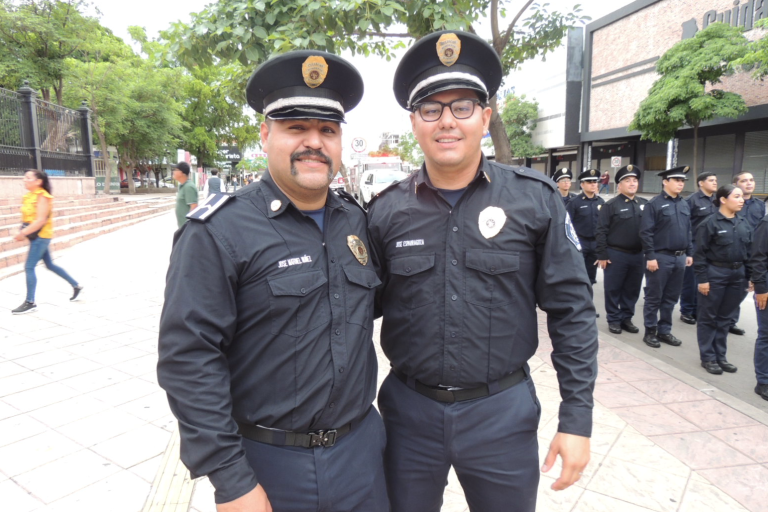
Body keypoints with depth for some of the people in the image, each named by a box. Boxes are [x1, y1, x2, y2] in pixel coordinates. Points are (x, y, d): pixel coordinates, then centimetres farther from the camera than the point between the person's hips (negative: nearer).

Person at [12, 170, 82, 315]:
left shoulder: (42, 197, -16)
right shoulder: (29, 196, 10)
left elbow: (40, 220, -23)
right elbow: (27, 217, 15)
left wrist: (23, 233, -23)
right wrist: (22, 233, 3)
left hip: (41, 236, -9)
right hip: (36, 237, 9)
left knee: (29, 267, -9)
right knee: (50, 265, 16)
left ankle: (30, 302, -3)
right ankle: (76, 285, 27)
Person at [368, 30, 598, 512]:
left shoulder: (536, 199, -8)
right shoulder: (386, 210, -4)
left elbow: (572, 311, -5)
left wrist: (577, 418, -6)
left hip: (503, 410, 0)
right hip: (409, 408, 1)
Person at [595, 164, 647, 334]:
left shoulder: (645, 204, 8)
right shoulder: (611, 205, -5)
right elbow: (601, 232, -9)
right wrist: (602, 255, -12)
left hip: (638, 255, 4)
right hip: (615, 255, -4)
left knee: (632, 290, 12)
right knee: (613, 289, 5)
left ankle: (627, 318, 25)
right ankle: (614, 320, 17)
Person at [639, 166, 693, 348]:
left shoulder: (684, 205, 12)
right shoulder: (654, 204, -9)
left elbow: (688, 231, 17)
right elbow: (646, 233, -13)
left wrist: (689, 253, 12)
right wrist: (650, 257, -17)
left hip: (679, 258, 7)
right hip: (660, 257, -6)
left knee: (671, 298, 12)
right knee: (654, 297, 3)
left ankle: (664, 330, 23)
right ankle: (650, 332, 13)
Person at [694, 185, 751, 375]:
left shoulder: (743, 223, 8)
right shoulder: (710, 223, -11)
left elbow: (749, 250, 13)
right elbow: (700, 253, -11)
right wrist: (702, 279, -14)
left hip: (737, 274, 6)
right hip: (715, 273, -6)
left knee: (725, 318, 13)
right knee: (708, 317, 5)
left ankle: (720, 356, 23)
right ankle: (707, 357, 14)